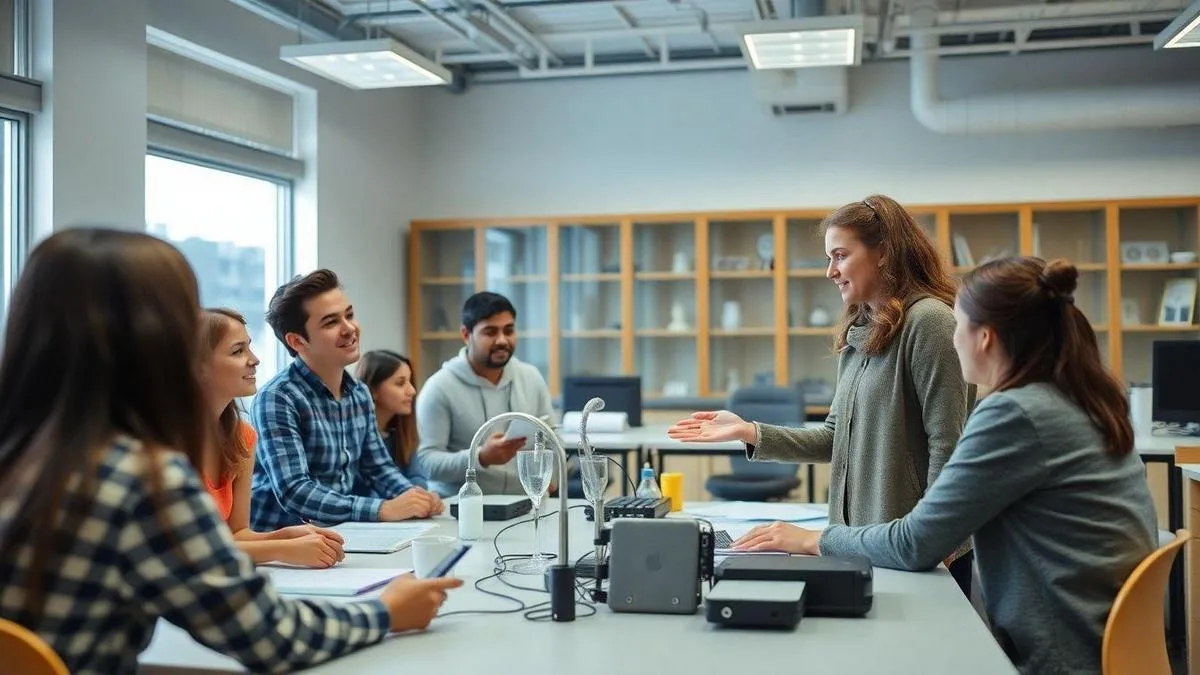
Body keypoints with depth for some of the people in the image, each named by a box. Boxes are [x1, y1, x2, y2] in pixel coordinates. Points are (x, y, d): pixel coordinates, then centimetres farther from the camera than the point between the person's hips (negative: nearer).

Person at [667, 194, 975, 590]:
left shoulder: (929, 321, -13)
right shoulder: (858, 334, 11)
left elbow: (947, 444, -17)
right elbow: (838, 439, 10)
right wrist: (749, 433, 2)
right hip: (860, 542, 7)